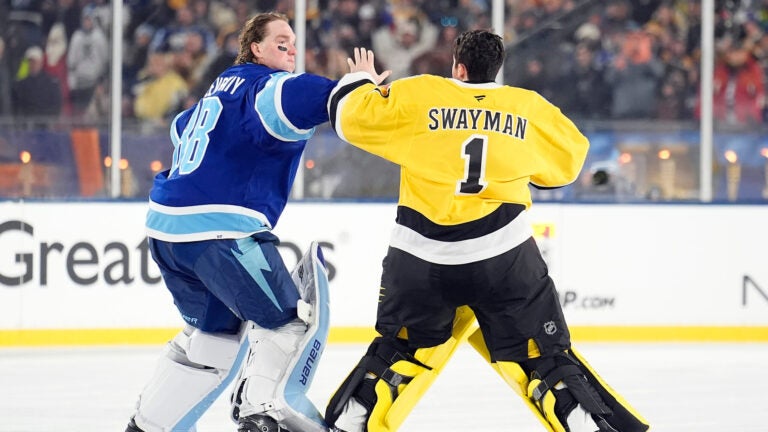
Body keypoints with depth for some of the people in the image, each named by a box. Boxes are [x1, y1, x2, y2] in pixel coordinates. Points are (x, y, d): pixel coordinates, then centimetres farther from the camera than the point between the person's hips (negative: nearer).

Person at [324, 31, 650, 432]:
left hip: (422, 257, 1)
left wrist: (359, 82, 30)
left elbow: (353, 117, 9)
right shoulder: (529, 107, 8)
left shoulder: (416, 96, 3)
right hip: (504, 254, 0)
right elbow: (568, 158, 21)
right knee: (543, 356, 7)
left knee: (397, 351, 21)